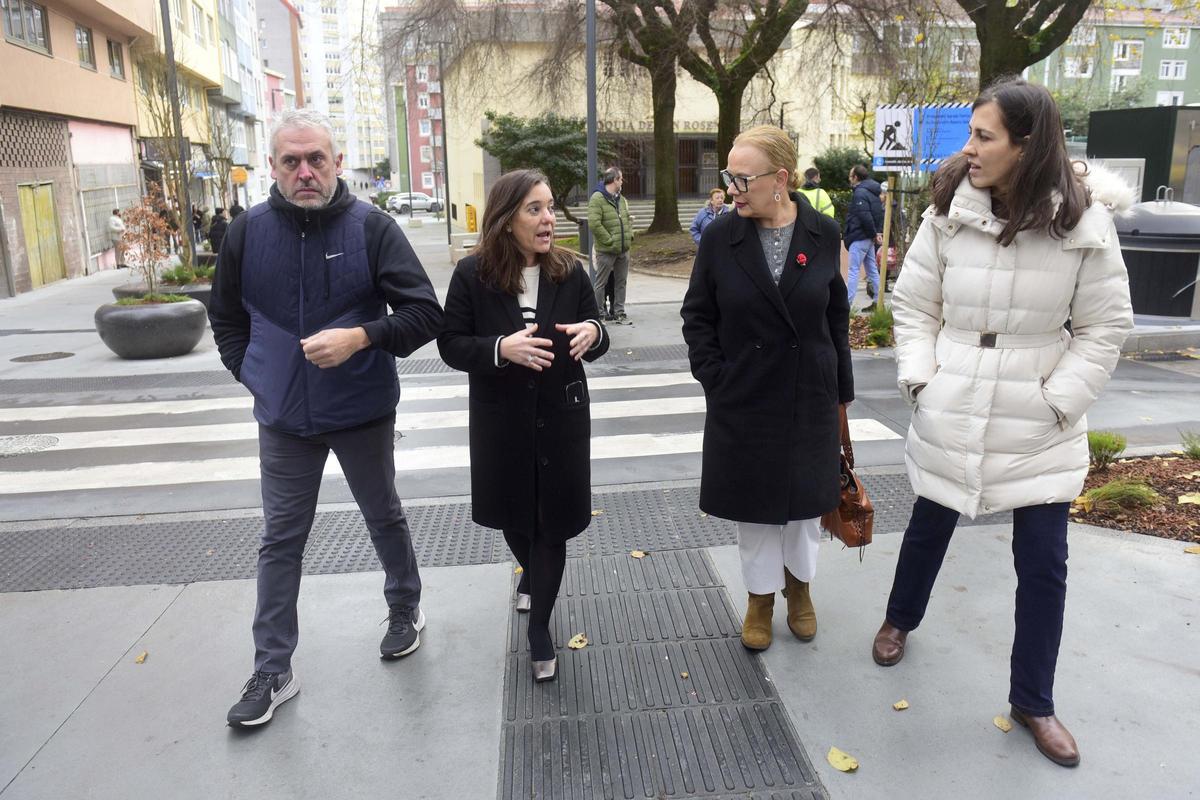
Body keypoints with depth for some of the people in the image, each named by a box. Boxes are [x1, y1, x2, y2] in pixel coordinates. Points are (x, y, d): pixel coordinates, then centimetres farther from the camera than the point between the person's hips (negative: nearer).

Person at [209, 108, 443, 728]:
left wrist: (361, 337, -27)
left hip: (364, 414, -2)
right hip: (283, 421, 2)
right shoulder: (248, 231, -3)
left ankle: (406, 610, 43)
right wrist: (252, 374, 1)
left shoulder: (370, 227, -12)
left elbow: (426, 314, -14)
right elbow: (225, 318, 12)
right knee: (280, 542, 10)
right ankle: (272, 672, 23)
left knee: (385, 519, 18)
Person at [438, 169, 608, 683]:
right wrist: (500, 348, -26)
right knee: (515, 516, 18)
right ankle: (532, 575, 51)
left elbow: (593, 340, 5)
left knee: (552, 522, 4)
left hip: (561, 416, 0)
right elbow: (450, 344, -8)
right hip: (501, 420, 0)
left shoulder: (569, 272, -4)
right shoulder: (473, 274, -10)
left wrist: (593, 332, -20)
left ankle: (539, 628, 19)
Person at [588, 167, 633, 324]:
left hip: (623, 249, 8)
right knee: (601, 282, 1)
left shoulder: (621, 199, 14)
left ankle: (619, 312, 21)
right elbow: (594, 224, -21)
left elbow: (629, 219, 23)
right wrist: (609, 240, -18)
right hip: (606, 250, -8)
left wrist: (629, 236, 6)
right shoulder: (597, 198, -13)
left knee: (621, 282, 12)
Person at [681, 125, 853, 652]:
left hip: (809, 400, 1)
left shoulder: (823, 235, -5)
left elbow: (837, 315, 4)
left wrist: (841, 387, 6)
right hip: (743, 404, 0)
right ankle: (761, 596, 32)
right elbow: (697, 316, 1)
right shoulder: (720, 237, -7)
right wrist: (715, 379, -7)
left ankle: (798, 584, 40)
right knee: (754, 503, 11)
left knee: (804, 500, 15)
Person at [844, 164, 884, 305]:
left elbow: (865, 217, -22)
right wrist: (878, 232, 8)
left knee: (854, 270, -9)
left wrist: (874, 234, -12)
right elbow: (880, 213, 17)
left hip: (859, 237, -9)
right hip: (869, 237, 9)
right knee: (872, 269, 12)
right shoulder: (872, 192, 15)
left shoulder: (860, 193, -14)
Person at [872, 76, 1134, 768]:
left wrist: (1058, 400, -11)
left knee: (1044, 562, 6)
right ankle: (900, 621, 49)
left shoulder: (1084, 223, -10)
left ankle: (1033, 699, 27)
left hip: (1039, 424, -1)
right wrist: (920, 378, -7)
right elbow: (914, 303, 2)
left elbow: (1107, 326, -4)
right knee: (929, 526, 19)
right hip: (951, 412, 1)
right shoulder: (949, 212, -6)